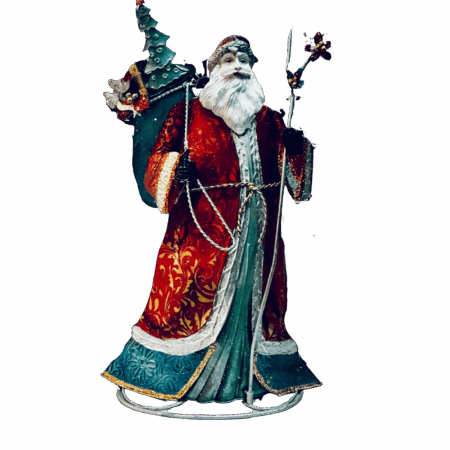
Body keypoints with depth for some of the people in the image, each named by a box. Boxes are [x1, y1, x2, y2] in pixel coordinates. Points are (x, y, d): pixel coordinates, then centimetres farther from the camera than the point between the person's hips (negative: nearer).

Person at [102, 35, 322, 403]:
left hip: (257, 235, 4)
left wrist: (295, 147, -5)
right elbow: (156, 166, 0)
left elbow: (290, 174, 14)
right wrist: (177, 168, -21)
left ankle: (250, 375, 23)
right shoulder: (187, 114, 6)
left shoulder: (269, 119, 16)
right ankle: (175, 373, 15)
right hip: (203, 231, -3)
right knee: (192, 295, -2)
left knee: (254, 301, 8)